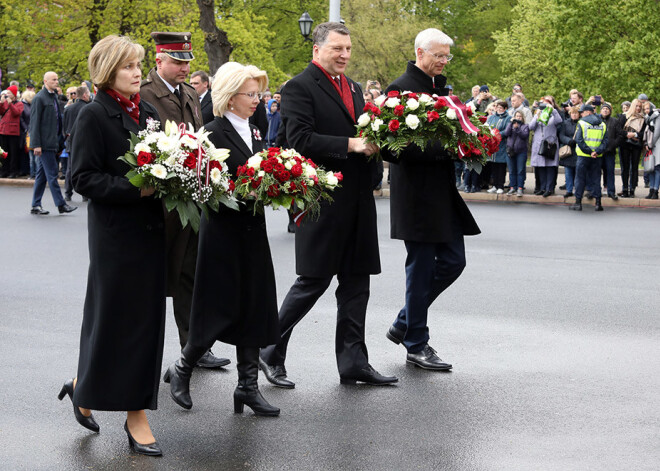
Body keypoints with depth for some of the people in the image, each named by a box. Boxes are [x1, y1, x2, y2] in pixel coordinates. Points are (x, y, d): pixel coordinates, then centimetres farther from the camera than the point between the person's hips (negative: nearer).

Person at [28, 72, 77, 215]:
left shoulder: (54, 97, 16)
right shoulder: (39, 98, -9)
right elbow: (34, 122, -12)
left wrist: (60, 140, 16)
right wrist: (36, 144, -17)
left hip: (52, 142, 9)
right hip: (44, 143, -9)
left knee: (42, 174, 11)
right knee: (52, 173, -6)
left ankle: (36, 205, 15)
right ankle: (61, 205, -4)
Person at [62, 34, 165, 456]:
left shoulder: (148, 112, 12)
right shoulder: (94, 116, -9)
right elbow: (84, 179, -13)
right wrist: (135, 188, -21)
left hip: (151, 229, 7)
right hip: (115, 234, -7)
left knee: (147, 319, 8)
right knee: (114, 317, 0)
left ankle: (136, 413, 18)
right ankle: (84, 388, 22)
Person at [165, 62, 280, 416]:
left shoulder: (254, 133, 13)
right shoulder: (214, 135, -11)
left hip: (252, 232, 7)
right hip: (223, 233, -7)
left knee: (253, 308, 6)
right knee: (223, 309, -2)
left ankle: (247, 387, 13)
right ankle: (181, 370, 19)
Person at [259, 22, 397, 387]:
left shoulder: (354, 89, 18)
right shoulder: (299, 87, -7)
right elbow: (300, 139, -18)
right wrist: (349, 145, -22)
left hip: (357, 200, 8)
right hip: (323, 199, -8)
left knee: (356, 282, 9)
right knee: (313, 281, -3)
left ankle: (353, 364, 15)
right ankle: (270, 353, 12)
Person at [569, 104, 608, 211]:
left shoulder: (581, 123, -5)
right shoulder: (602, 124, 8)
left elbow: (579, 140, -14)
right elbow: (605, 141, 0)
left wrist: (589, 151, -13)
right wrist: (597, 151, -10)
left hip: (583, 155, -4)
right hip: (597, 157, 4)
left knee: (580, 178, 4)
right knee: (595, 179, 9)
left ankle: (578, 203, 5)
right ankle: (598, 203, 6)